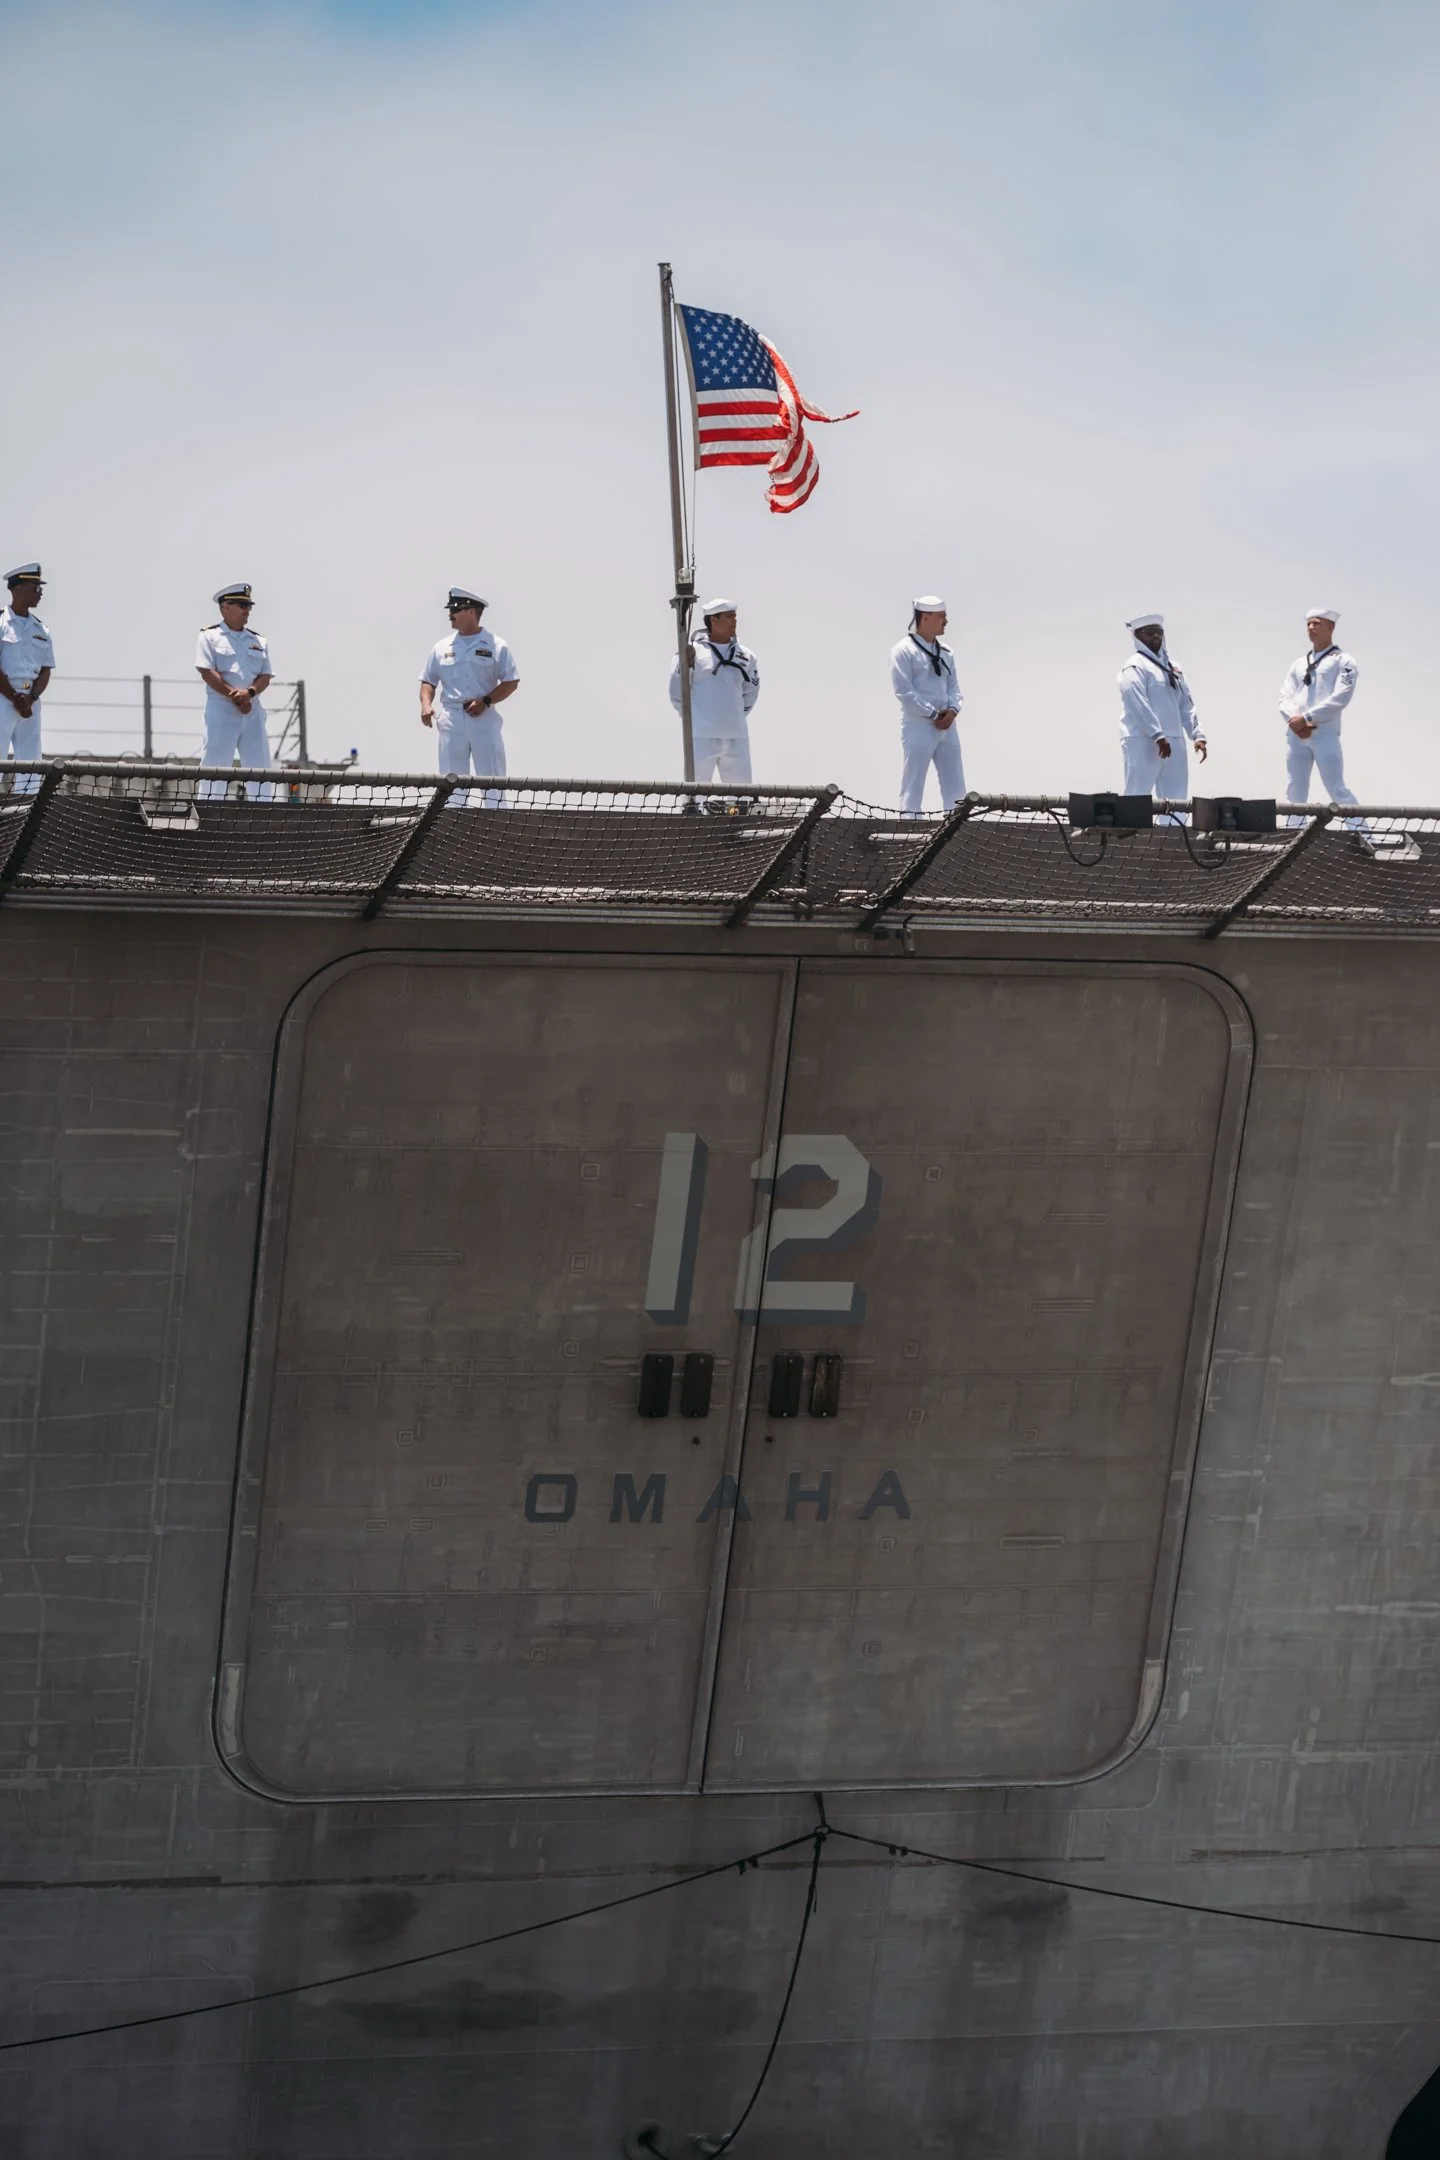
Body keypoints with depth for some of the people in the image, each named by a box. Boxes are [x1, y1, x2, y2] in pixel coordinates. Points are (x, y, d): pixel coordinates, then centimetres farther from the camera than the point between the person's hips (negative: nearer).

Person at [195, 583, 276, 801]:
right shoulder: (210, 636, 1)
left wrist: (250, 693, -14)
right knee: (215, 766, -7)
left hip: (253, 713, 5)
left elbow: (266, 676, 8)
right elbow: (207, 672, -9)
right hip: (221, 711, -5)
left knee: (262, 768, 2)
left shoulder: (258, 641, 15)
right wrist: (236, 697, -15)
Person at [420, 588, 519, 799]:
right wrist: (426, 704, -5)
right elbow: (428, 681, 15)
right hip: (451, 720, 3)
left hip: (484, 718, -3)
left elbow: (511, 683, 0)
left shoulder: (496, 646, 3)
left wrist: (485, 701, -13)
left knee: (493, 781, -5)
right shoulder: (442, 647, 12)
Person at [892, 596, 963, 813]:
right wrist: (933, 714, -14)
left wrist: (953, 710, -7)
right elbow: (904, 691, -13)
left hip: (946, 727, 7)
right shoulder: (904, 651, -7)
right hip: (919, 726, -7)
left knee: (955, 787, 6)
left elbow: (953, 686, 14)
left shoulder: (945, 653, 13)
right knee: (913, 787, -4)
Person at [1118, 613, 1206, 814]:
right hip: (1143, 742, -8)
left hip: (1175, 742, 8)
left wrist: (1197, 735, 6)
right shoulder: (1135, 667, -5)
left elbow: (1186, 704, 18)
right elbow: (1139, 705, -16)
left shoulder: (1171, 667, 19)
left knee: (1176, 803, 4)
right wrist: (1158, 736, -22)